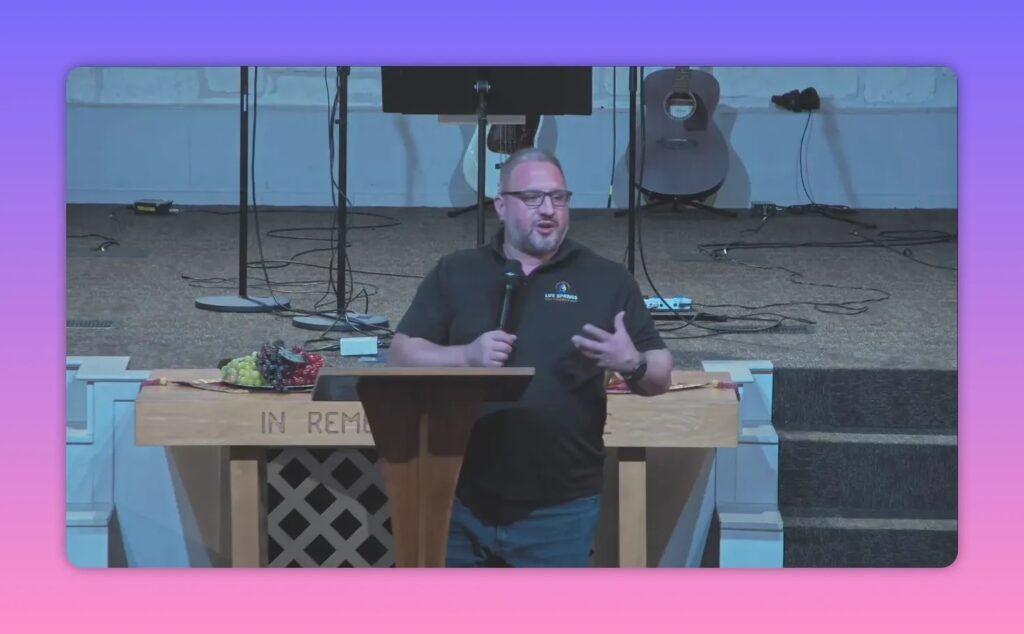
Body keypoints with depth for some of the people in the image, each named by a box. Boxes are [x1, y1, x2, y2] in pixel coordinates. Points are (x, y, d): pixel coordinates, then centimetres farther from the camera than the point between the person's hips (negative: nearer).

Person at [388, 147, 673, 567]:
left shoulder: (607, 280, 5)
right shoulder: (454, 274, 8)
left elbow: (660, 377, 6)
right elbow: (401, 355, 3)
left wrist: (632, 365, -17)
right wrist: (466, 356, -14)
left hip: (559, 509, -1)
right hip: (459, 500, 1)